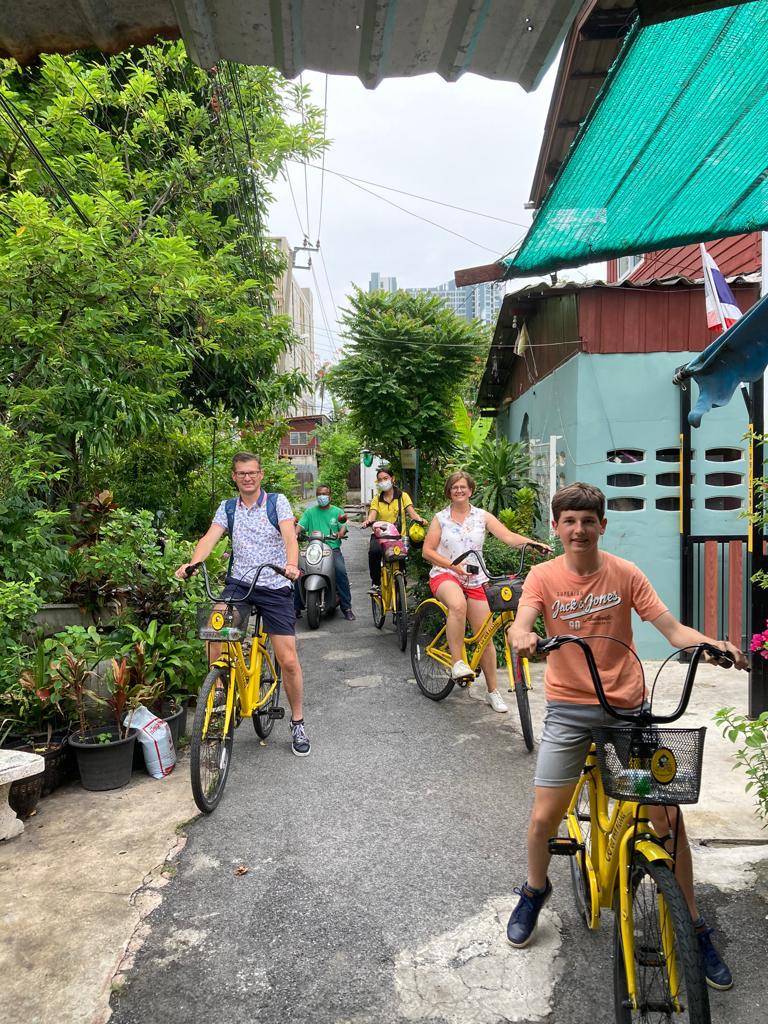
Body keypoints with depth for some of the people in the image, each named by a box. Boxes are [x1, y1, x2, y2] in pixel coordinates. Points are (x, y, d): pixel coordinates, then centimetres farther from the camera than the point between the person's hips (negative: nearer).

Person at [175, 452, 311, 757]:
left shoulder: (277, 502, -1)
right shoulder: (227, 508, 8)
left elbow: (290, 537, -15)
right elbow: (209, 538, -7)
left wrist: (291, 565, -36)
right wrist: (192, 563, -27)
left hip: (275, 587, -2)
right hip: (239, 583, 2)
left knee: (288, 660, -3)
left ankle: (297, 722, 17)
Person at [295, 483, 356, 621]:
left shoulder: (337, 511, 14)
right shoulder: (310, 511, 16)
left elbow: (343, 527, 2)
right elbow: (301, 525, 5)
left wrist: (340, 533, -21)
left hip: (333, 548, -1)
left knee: (341, 570, -27)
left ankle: (346, 606, -16)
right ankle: (296, 607, -6)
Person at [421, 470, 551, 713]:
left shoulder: (482, 516, 4)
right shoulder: (440, 518, 4)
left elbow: (508, 536, -9)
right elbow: (427, 551, -1)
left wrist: (532, 543, -28)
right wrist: (454, 566, -13)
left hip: (474, 580, 2)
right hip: (444, 575, -2)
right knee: (458, 605, -38)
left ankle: (492, 692, 13)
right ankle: (457, 662, -27)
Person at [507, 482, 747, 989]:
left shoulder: (625, 574, -3)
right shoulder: (544, 576, -4)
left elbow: (673, 629, -7)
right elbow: (521, 624, -19)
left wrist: (715, 645, -27)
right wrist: (523, 637, -43)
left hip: (628, 706, 1)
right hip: (569, 709, 0)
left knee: (669, 816, 0)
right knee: (544, 817, 1)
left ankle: (695, 928, 23)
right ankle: (536, 889, 33)